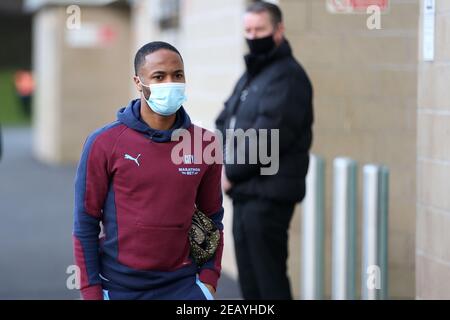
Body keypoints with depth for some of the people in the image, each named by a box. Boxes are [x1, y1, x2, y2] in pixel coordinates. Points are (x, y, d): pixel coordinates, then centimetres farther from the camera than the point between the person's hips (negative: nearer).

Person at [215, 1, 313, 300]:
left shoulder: (287, 76, -12)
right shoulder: (250, 75, 19)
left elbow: (268, 135, -19)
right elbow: (225, 123, 19)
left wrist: (232, 172, -12)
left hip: (268, 195, -10)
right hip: (244, 193, 10)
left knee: (268, 278, -8)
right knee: (248, 277, 13)